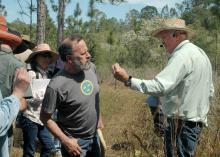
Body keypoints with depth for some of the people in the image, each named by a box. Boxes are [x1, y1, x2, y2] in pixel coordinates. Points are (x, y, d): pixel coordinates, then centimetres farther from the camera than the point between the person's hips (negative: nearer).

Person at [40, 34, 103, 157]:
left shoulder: (91, 67, -9)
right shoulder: (57, 86, -27)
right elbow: (45, 118, -17)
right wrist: (66, 141, -18)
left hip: (94, 136, 6)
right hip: (75, 142, -6)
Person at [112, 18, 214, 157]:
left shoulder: (182, 55, -18)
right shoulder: (200, 53, 13)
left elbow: (160, 86, -30)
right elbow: (210, 91, 19)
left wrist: (128, 80, -29)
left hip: (182, 123, -10)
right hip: (197, 121, 10)